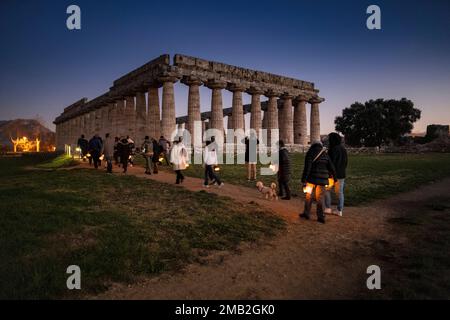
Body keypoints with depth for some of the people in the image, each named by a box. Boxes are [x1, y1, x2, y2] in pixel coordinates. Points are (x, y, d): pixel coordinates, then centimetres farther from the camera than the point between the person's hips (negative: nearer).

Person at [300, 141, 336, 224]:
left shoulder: (310, 153, -4)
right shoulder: (325, 154, 7)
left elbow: (307, 168, -11)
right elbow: (331, 167, 7)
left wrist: (304, 180, -11)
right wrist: (333, 175, 23)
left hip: (312, 179, -3)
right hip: (322, 180, 3)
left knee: (309, 196, 12)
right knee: (320, 198, 8)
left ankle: (306, 213, 17)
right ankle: (321, 217, 8)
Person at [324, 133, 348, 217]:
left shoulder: (333, 149, -17)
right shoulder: (343, 148, 8)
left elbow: (331, 162, -19)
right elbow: (346, 161, 15)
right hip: (342, 174, 7)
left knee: (327, 190, 8)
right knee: (340, 192, 10)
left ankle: (328, 208, 9)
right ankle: (339, 210, 12)